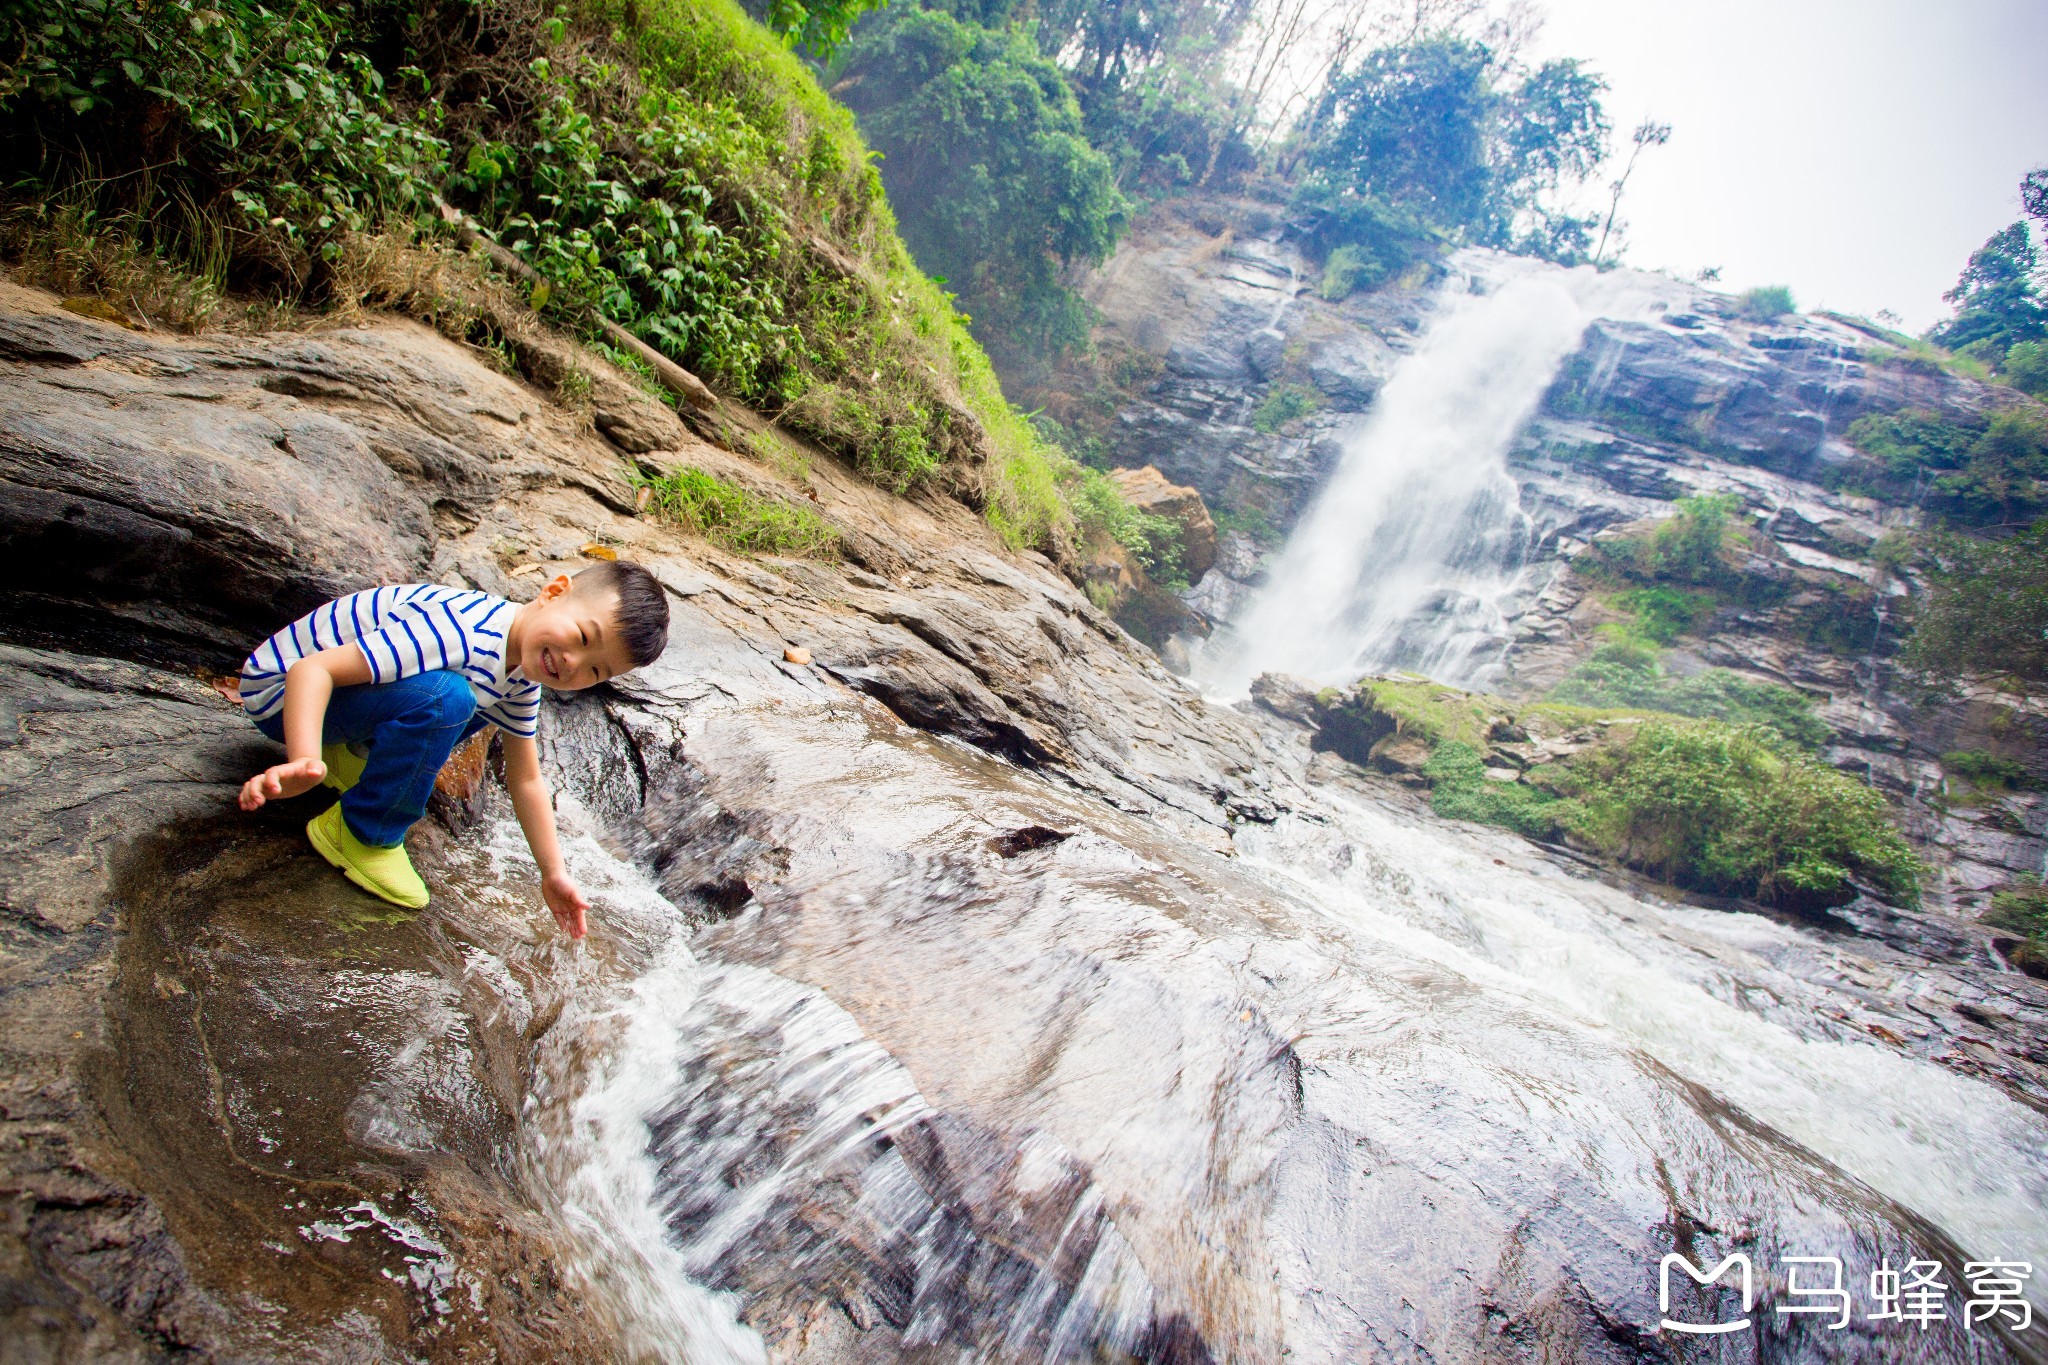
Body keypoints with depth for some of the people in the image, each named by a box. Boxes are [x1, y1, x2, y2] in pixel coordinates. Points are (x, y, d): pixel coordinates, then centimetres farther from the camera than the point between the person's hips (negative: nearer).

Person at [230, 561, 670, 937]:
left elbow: (526, 780, 3)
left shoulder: (522, 681, -5)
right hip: (282, 685, -8)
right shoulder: (454, 631, -34)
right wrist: (305, 762, -52)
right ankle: (360, 836, -13)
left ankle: (351, 754, 6)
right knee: (445, 698, -31)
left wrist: (553, 874, 1)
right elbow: (313, 670, -37)